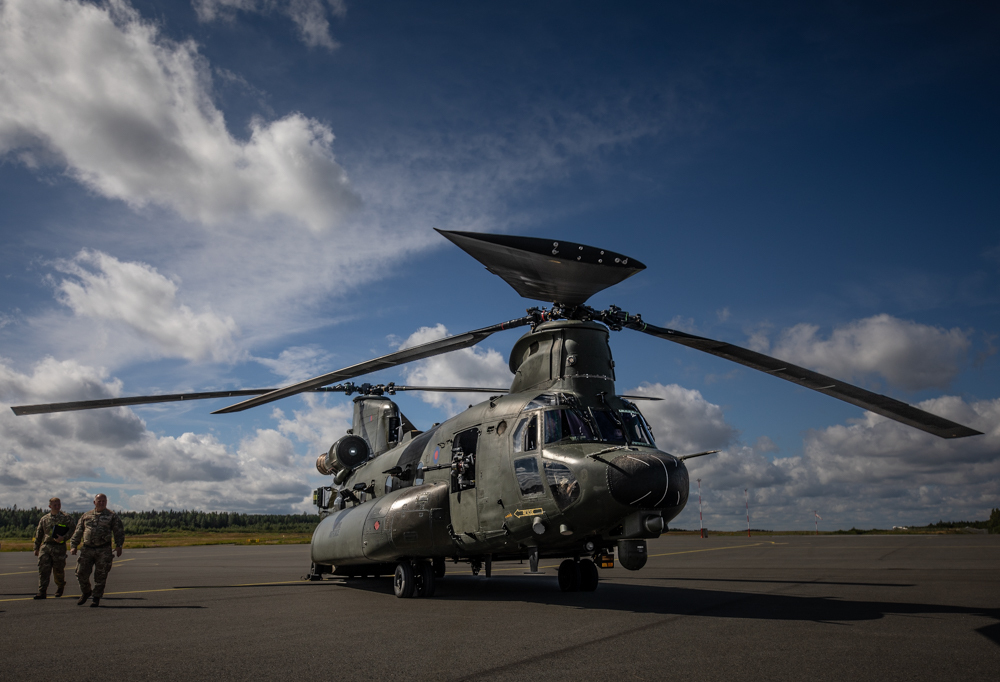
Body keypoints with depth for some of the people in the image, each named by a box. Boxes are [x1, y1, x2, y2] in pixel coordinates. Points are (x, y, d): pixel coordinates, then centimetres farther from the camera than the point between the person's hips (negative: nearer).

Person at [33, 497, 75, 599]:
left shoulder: (66, 518, 3)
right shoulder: (44, 519, 13)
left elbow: (72, 530, -4)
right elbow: (38, 534, 20)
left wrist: (63, 537, -20)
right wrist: (36, 548, 17)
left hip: (59, 547, -2)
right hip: (45, 546, 3)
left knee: (58, 570, 6)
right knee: (43, 570, -7)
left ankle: (60, 587, 31)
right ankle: (42, 592, -6)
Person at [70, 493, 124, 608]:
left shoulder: (112, 516, 5)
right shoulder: (86, 516, 13)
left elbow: (119, 531, 2)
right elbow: (78, 532, 15)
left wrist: (118, 545, -10)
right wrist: (73, 545, 4)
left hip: (104, 551, -3)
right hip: (87, 549, 3)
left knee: (100, 576, 0)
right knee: (81, 573, -1)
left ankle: (97, 598, 13)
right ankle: (86, 592, 24)